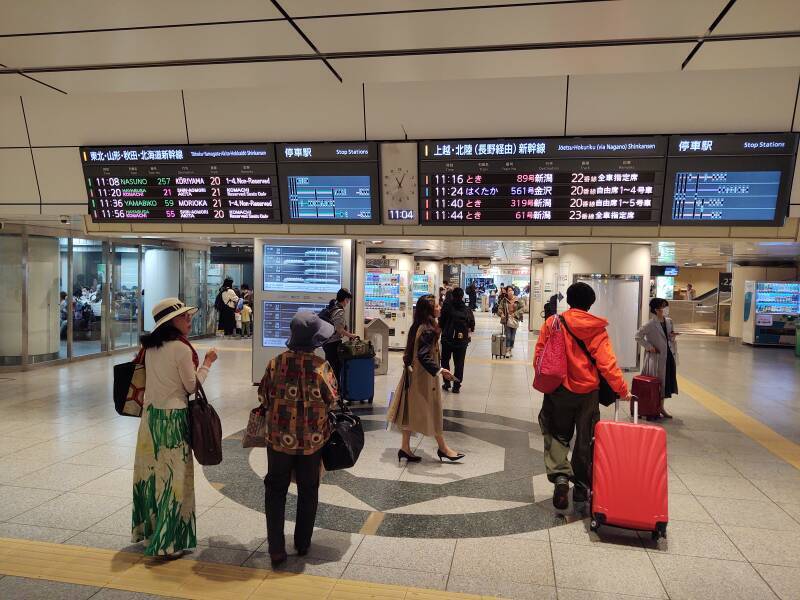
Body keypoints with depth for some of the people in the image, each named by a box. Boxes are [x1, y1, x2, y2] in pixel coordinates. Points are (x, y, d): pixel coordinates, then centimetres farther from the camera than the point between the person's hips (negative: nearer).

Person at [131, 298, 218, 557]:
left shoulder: (151, 346, 5)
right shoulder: (181, 348, -16)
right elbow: (192, 386, -9)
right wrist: (207, 363, 1)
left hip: (151, 413, 7)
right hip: (173, 417, -7)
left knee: (152, 471, 18)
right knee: (173, 476, 2)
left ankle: (146, 528, 33)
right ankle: (169, 543, 10)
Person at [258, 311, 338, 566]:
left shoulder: (276, 363, -11)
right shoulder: (322, 367, -15)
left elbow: (263, 398, -2)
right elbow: (332, 401, -6)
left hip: (280, 438, 1)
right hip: (313, 439, 0)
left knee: (275, 490, 15)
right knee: (308, 490, 17)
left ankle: (276, 548, 12)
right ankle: (302, 543, 29)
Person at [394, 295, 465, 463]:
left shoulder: (417, 327, 6)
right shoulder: (428, 330, -21)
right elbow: (423, 356, -27)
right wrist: (439, 370, -31)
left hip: (414, 374, 9)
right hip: (425, 376, -9)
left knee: (411, 411, 12)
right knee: (433, 410, 5)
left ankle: (405, 448, 19)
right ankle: (443, 448, 19)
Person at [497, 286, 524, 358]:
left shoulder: (517, 300, -3)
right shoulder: (504, 300, -1)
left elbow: (523, 308, -1)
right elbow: (500, 308, 2)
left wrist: (516, 314, -10)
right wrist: (501, 314, -17)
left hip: (515, 320, 1)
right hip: (507, 320, -1)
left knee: (513, 336, 9)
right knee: (508, 336, -5)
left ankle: (511, 349, 25)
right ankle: (507, 351, 0)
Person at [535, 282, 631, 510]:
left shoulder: (553, 322, -5)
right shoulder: (597, 329, -5)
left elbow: (539, 355, -3)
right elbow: (607, 363, -10)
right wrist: (622, 389, -2)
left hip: (558, 391, 0)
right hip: (588, 392, 1)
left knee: (557, 434, 14)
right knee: (585, 440, 14)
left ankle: (560, 476, -6)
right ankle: (581, 486, 24)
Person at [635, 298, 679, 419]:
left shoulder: (669, 321, 7)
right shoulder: (651, 324, -13)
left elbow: (670, 339, 18)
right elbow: (638, 336, -12)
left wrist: (673, 336, -5)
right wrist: (649, 347, -15)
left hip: (669, 356, 6)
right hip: (656, 357, -6)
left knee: (667, 382, 10)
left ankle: (661, 407, 22)